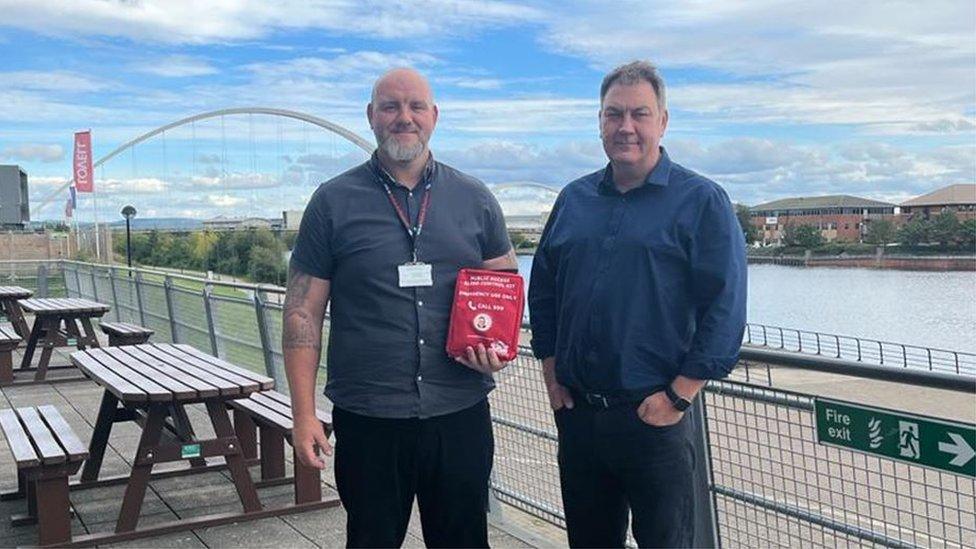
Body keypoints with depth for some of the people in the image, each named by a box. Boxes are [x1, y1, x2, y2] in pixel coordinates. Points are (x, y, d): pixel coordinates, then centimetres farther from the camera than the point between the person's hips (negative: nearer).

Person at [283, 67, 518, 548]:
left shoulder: (474, 199, 6)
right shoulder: (333, 202, 0)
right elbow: (302, 313, 0)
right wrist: (304, 415, -5)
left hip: (461, 415, 2)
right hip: (367, 419, -1)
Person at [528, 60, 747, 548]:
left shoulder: (701, 201, -5)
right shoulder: (574, 199, 10)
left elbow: (725, 310, -10)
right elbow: (543, 292, 16)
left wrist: (677, 397, -13)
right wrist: (552, 375, 8)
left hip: (653, 417, -4)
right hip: (576, 413, 5)